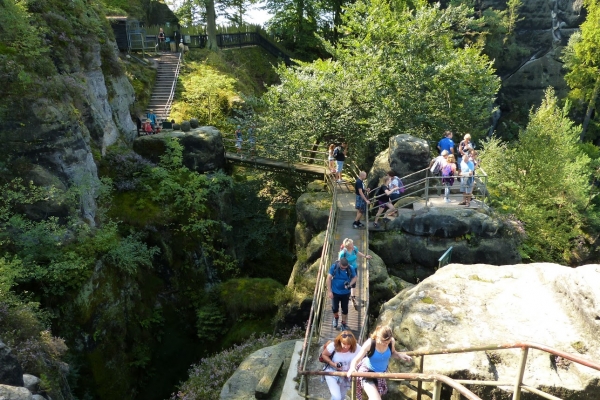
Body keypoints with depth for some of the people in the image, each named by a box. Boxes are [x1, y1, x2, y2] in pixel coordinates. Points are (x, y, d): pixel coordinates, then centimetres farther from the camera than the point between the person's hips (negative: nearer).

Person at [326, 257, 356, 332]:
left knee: (345, 309, 10)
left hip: (345, 293, 0)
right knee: (334, 308, 8)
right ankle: (336, 318, 42)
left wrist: (350, 284, -21)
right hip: (335, 292, 0)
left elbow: (354, 278, -1)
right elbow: (328, 278, -13)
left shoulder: (350, 268, -16)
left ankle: (344, 324, 33)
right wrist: (329, 291, -14)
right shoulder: (334, 267, -19)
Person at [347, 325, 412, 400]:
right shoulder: (370, 343, -32)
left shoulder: (391, 342, -20)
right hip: (367, 371, -5)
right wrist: (352, 368, -52)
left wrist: (401, 355, -17)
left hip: (381, 373, 5)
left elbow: (392, 353, 4)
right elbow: (356, 360, -30)